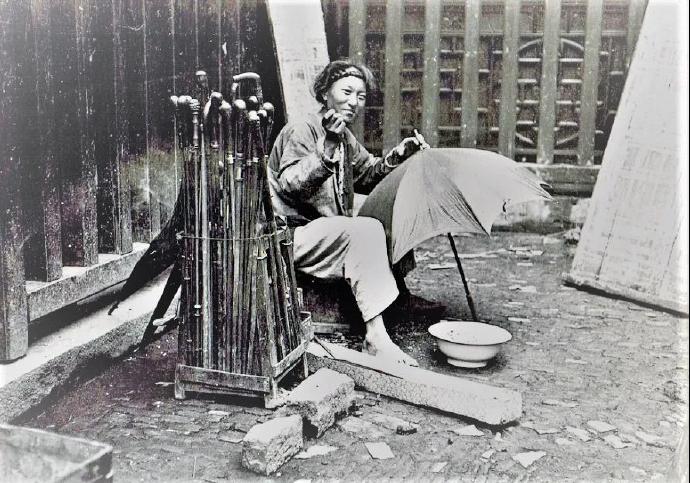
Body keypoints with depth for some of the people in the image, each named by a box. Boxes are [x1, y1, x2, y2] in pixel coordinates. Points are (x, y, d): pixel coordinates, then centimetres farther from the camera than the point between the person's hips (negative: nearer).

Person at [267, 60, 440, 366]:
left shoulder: (346, 139, 15)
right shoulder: (301, 130, -11)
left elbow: (369, 175, 21)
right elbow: (291, 185, -24)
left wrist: (396, 156, 2)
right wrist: (328, 151, -35)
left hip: (328, 231, 9)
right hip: (293, 235, -9)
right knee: (367, 230, -29)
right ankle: (376, 337, -31)